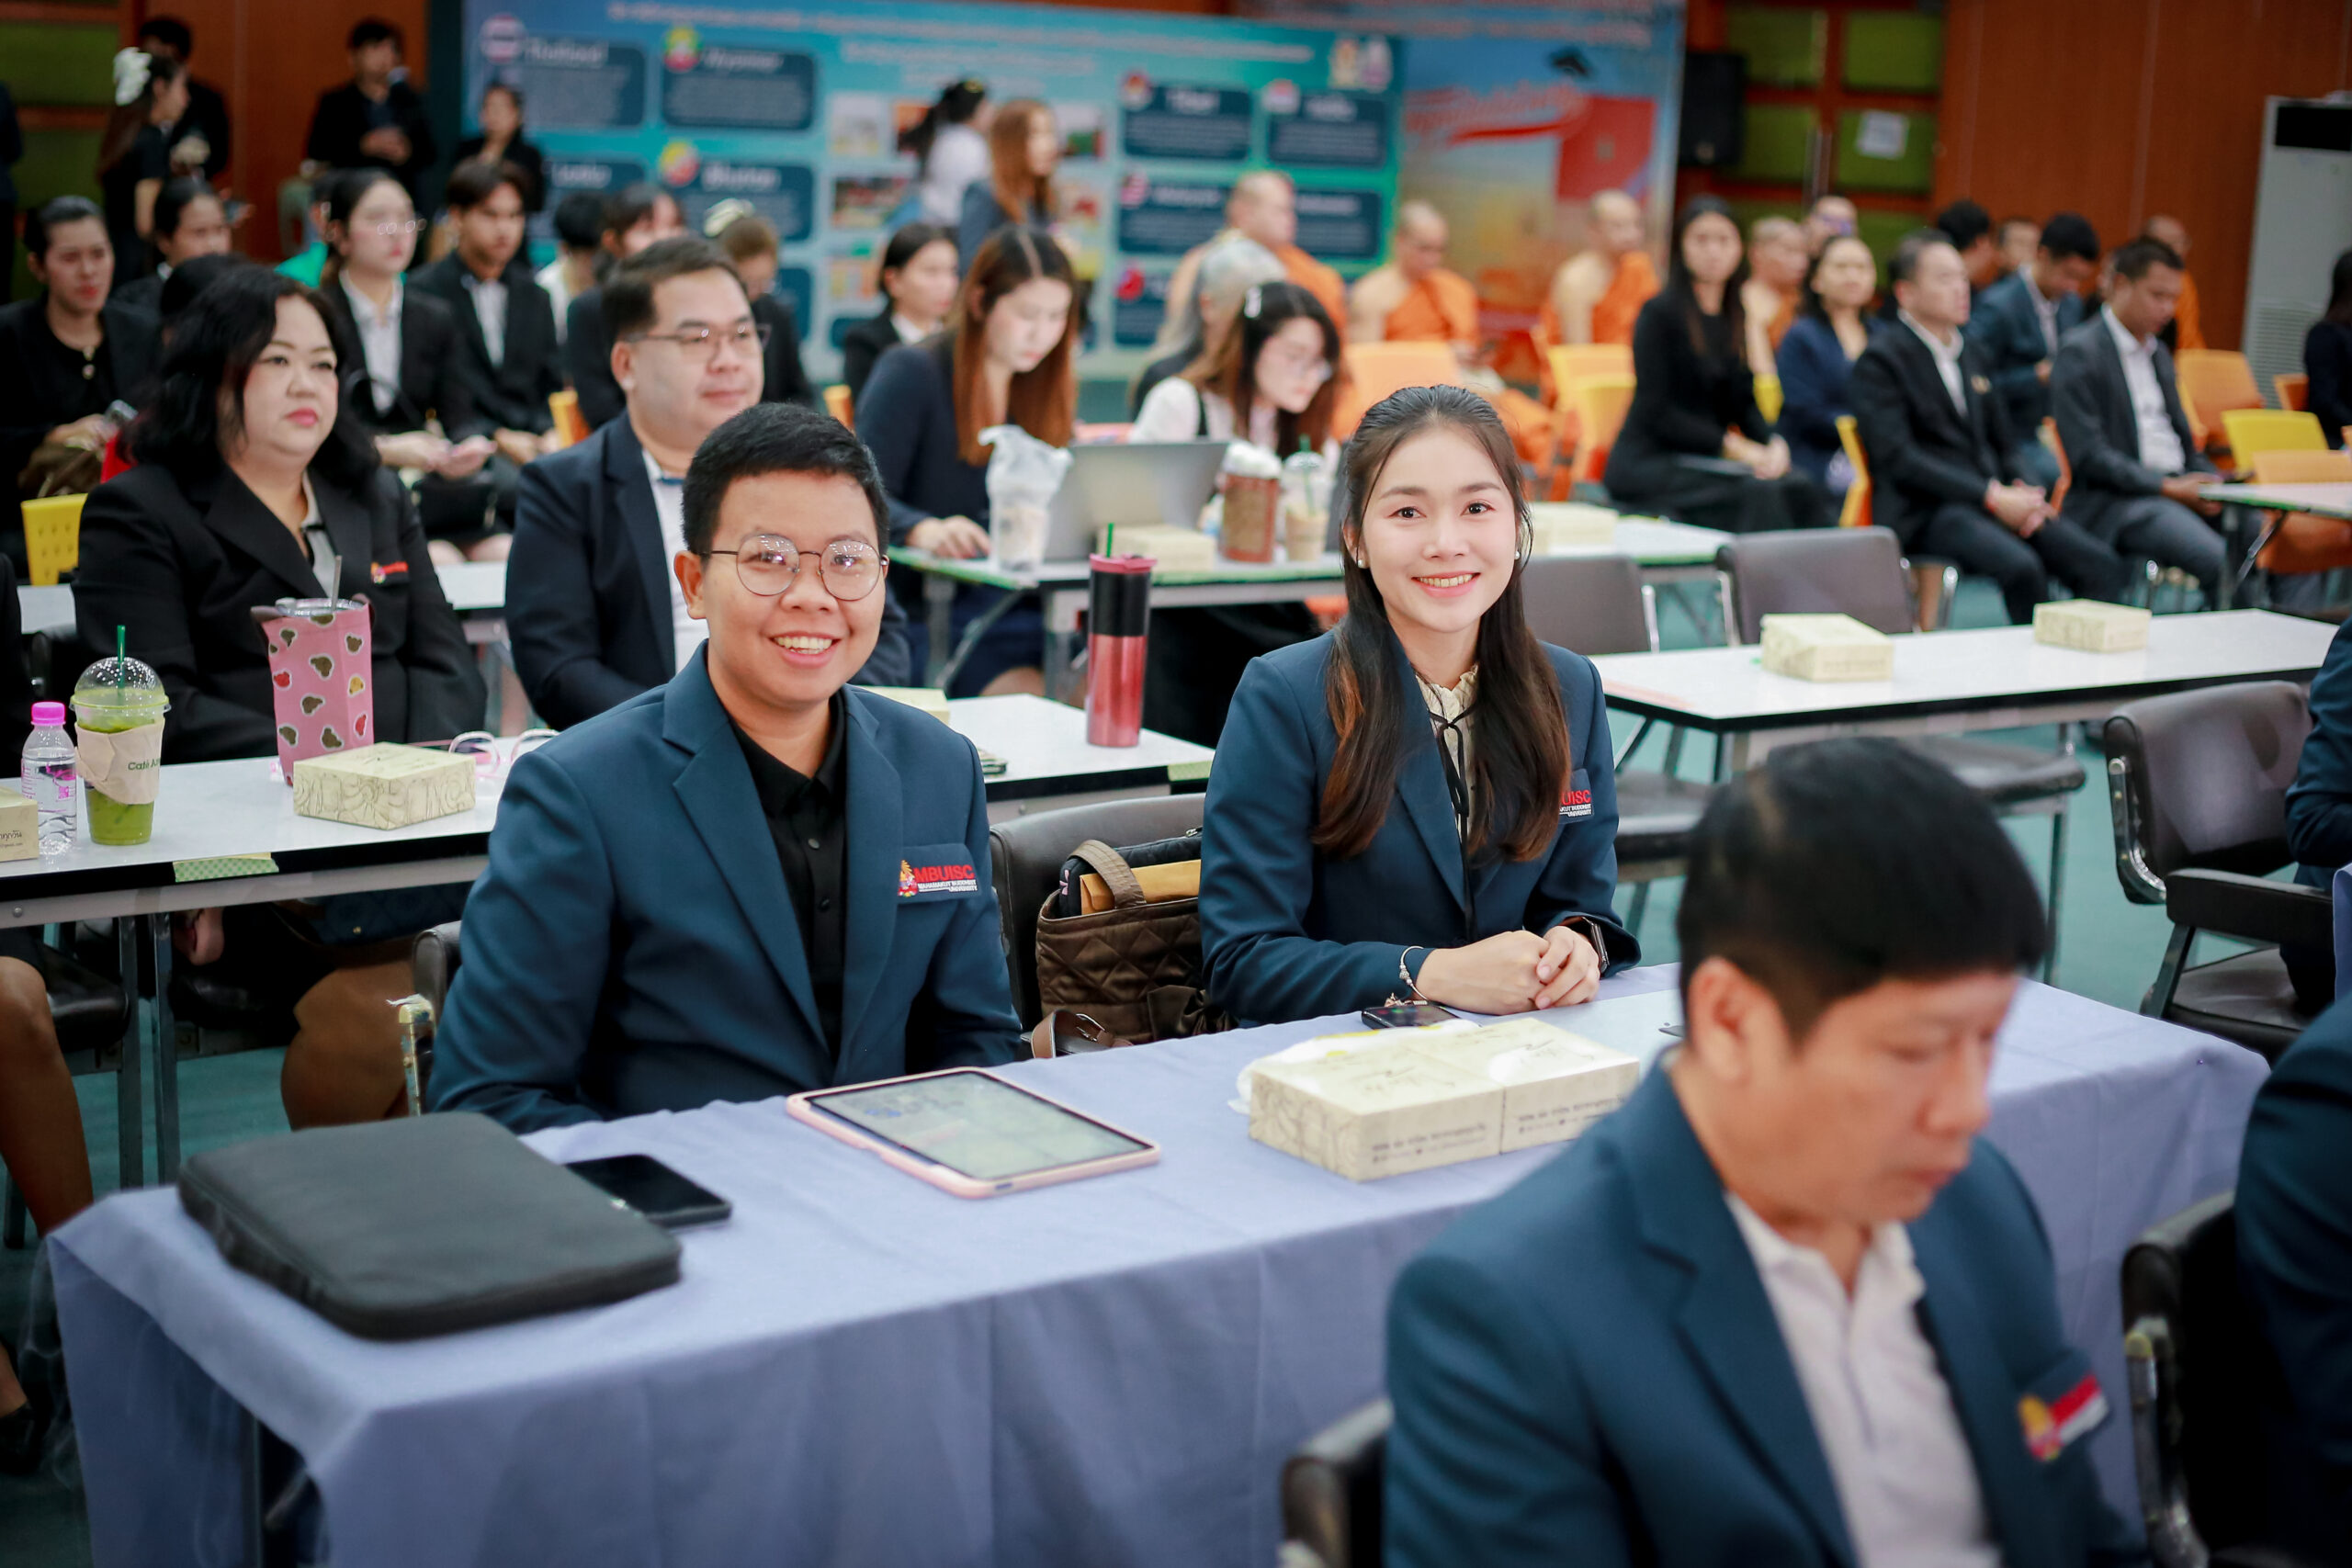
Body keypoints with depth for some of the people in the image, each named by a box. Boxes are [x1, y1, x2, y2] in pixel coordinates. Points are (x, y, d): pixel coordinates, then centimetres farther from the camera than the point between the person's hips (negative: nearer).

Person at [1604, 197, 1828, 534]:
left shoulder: (1734, 317, 13)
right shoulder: (1659, 313, -8)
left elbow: (1744, 402, 15)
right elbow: (1655, 412, -13)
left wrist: (1774, 443, -7)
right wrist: (1736, 447, -19)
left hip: (1707, 459, 6)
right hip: (1649, 462, -6)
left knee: (1800, 487, -21)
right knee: (1758, 493, -31)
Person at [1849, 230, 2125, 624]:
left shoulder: (1973, 353, 22)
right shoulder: (1880, 359, -3)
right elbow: (1897, 458, -13)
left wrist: (2022, 493, 0)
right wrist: (1992, 497, -17)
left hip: (1996, 499, 7)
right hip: (1925, 511, -7)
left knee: (2102, 566, -15)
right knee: (2022, 567, -33)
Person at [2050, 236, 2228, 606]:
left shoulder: (2158, 353, 22)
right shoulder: (2079, 352, -5)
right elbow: (2088, 455, -13)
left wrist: (2211, 484, 4)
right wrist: (2167, 488, -17)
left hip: (2177, 485, 8)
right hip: (2115, 500, -8)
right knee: (2221, 561, -30)